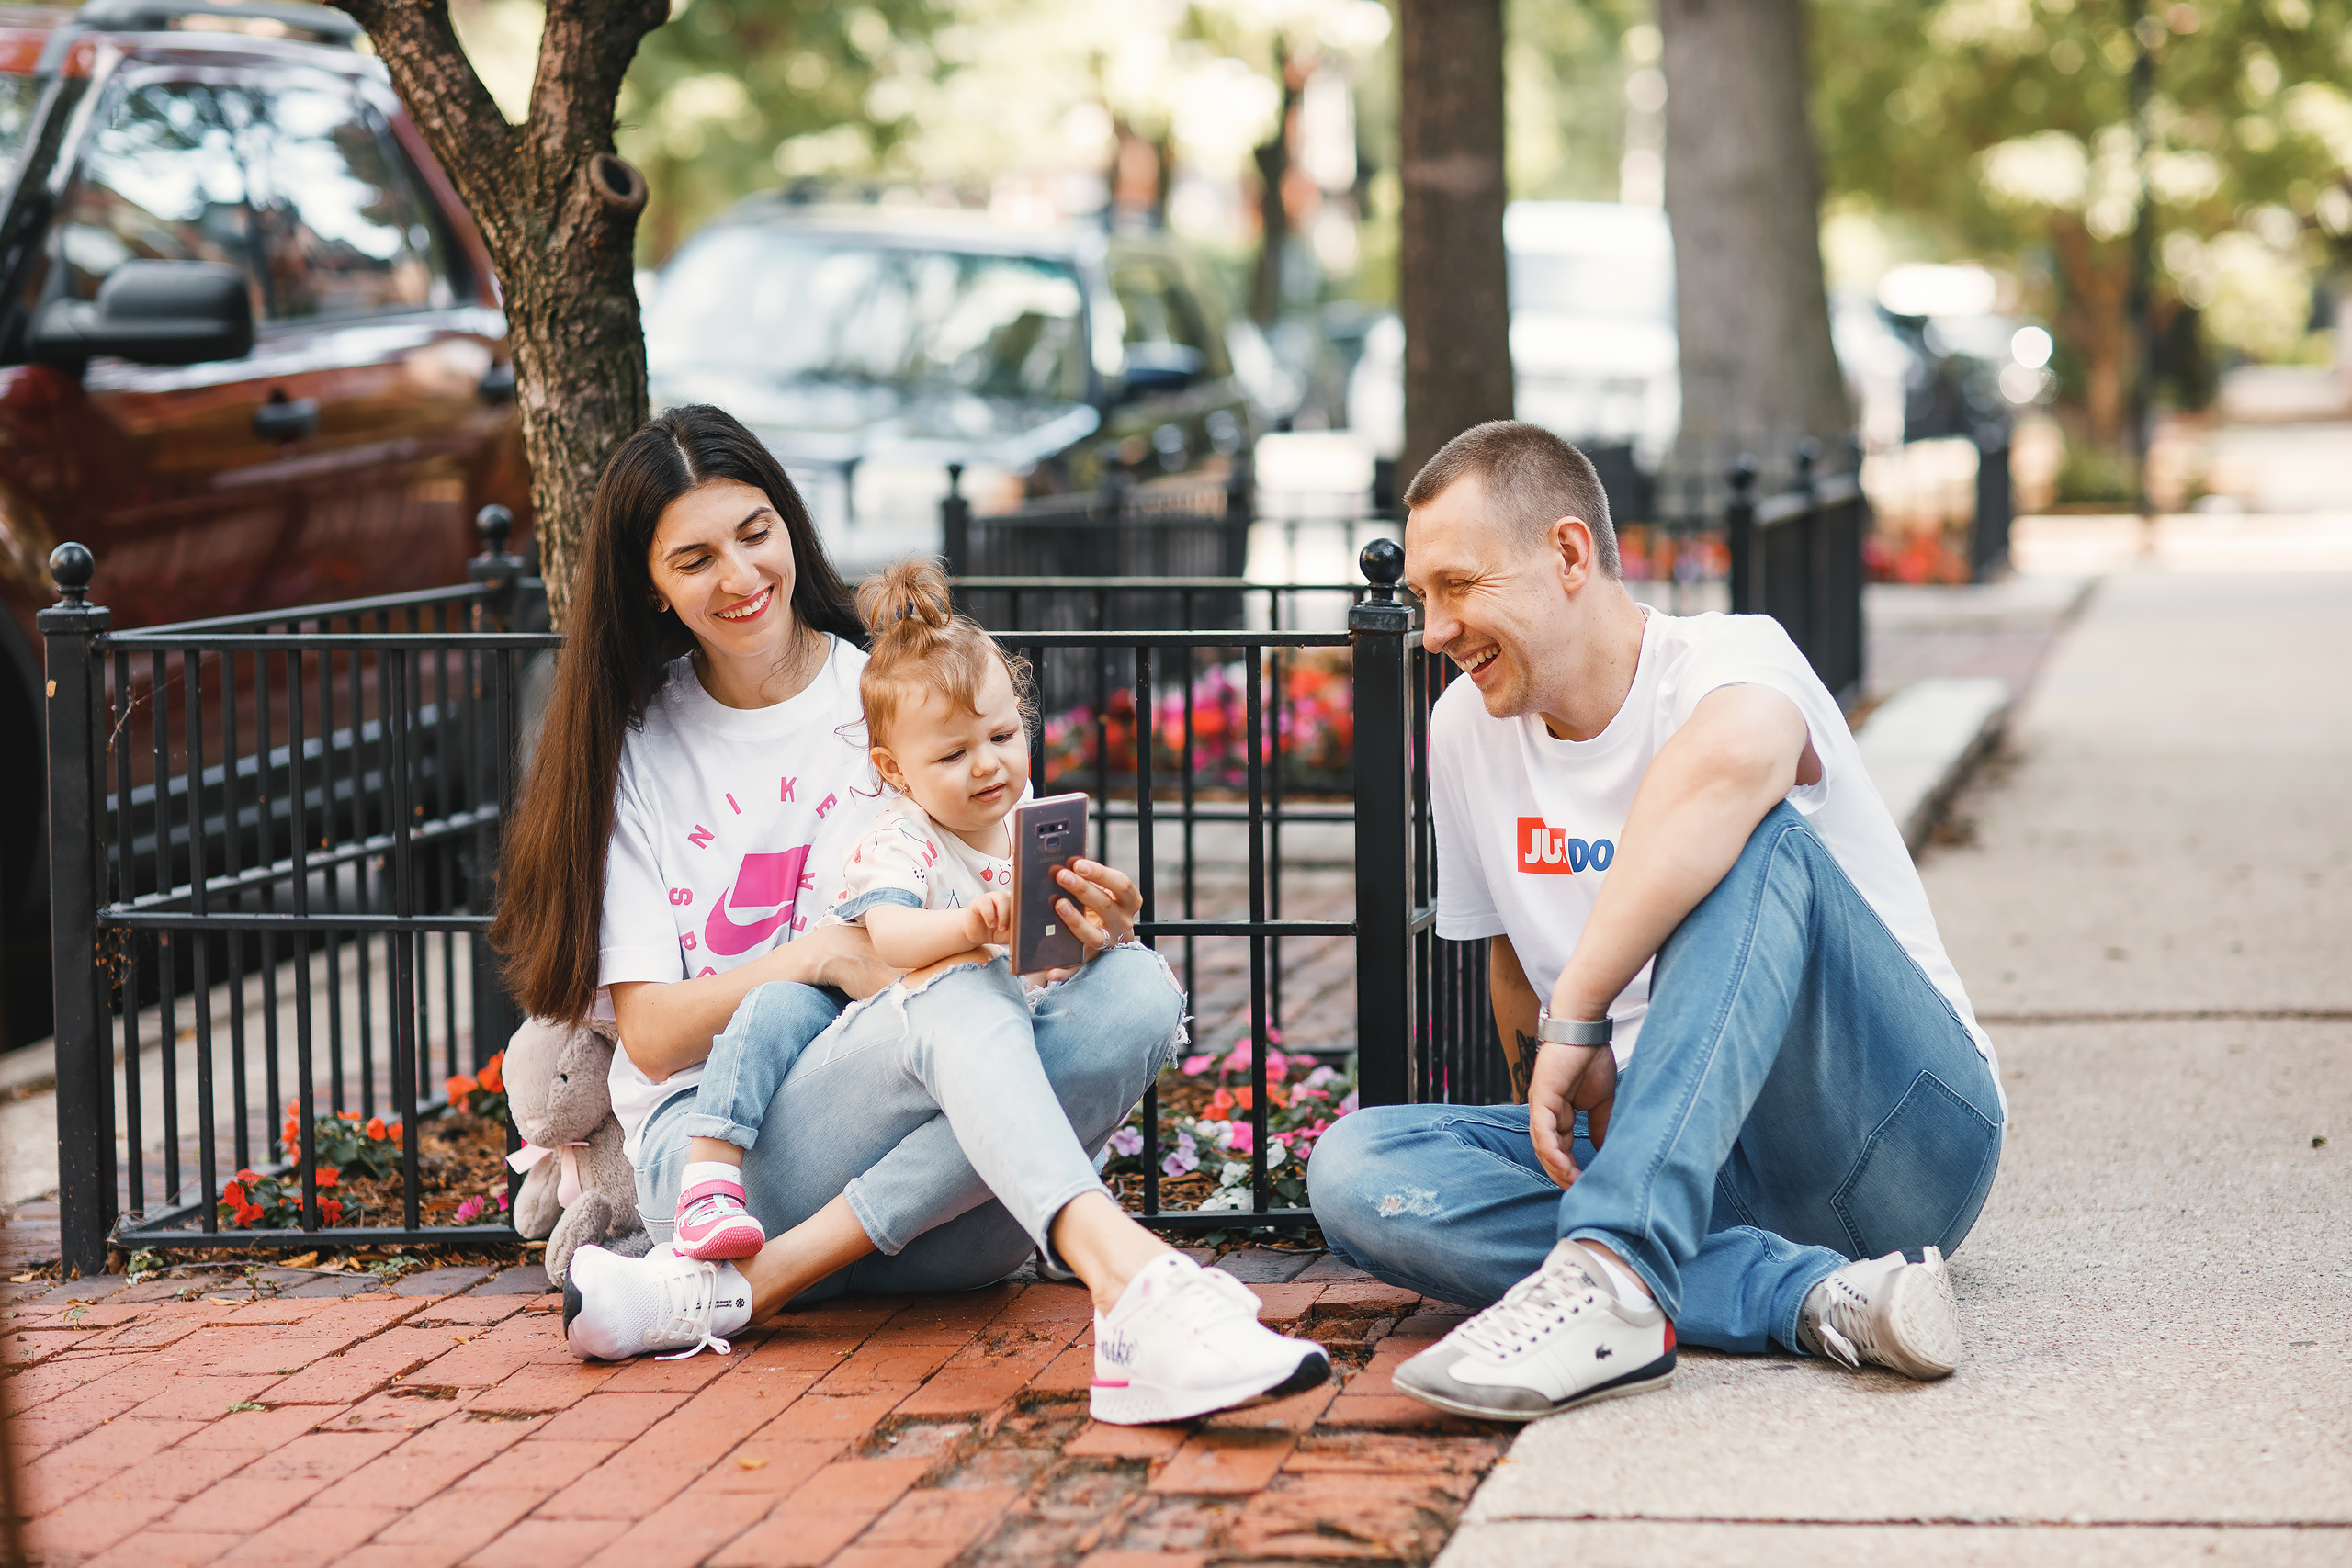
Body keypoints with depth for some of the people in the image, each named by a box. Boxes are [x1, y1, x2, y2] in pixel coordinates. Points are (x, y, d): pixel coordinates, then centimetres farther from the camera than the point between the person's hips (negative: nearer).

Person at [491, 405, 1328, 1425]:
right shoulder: (637, 745, 8)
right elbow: (651, 1034, 1)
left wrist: (1089, 929, -16)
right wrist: (821, 956, -17)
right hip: (719, 1143, -2)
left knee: (1137, 991, -27)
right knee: (956, 993, -32)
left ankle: (750, 1283, -32)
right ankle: (1136, 1288, -59)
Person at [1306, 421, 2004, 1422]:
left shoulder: (1729, 662, -12)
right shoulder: (1466, 729, 9)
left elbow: (1732, 757, -39)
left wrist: (1579, 1018, -37)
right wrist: (1555, 1089, 8)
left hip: (1903, 1129, -6)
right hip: (1700, 1167, 6)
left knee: (1749, 834, -31)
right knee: (1353, 1168, -18)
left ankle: (1614, 1273, -45)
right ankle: (1814, 1295, -31)